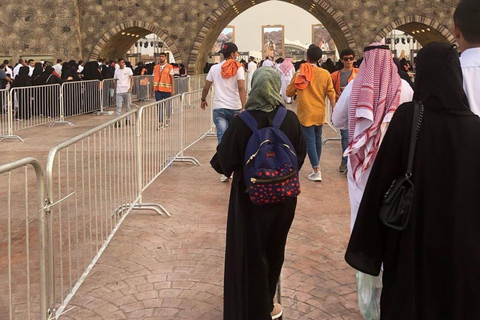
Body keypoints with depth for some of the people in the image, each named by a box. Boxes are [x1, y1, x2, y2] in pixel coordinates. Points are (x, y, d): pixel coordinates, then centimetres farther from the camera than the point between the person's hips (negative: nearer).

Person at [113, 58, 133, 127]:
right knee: (118, 106, -7)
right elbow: (116, 80, 17)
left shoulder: (128, 69, 2)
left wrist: (131, 86, -20)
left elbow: (131, 79, -4)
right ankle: (118, 121, -10)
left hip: (126, 90, -1)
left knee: (127, 106, 8)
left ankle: (128, 119, 22)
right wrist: (116, 88, 11)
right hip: (119, 91, 1)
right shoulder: (116, 71, 11)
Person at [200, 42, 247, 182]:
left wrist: (203, 100, 27)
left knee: (222, 139, -2)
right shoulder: (238, 68, -4)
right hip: (235, 108, -1)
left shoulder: (214, 68, 5)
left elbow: (206, 87, 9)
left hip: (219, 108, 1)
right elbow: (241, 88, -15)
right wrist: (244, 107, -20)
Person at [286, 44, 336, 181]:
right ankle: (317, 164, 34)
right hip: (319, 113, 3)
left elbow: (289, 92, -3)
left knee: (310, 141, -1)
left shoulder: (299, 73, -9)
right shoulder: (325, 74, -5)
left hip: (305, 113, -3)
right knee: (317, 139, 19)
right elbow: (331, 94, -3)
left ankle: (316, 171, -6)